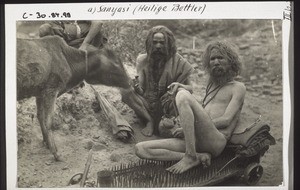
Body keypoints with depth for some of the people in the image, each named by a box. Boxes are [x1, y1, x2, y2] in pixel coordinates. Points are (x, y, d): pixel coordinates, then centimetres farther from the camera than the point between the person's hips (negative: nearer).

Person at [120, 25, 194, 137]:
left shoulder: (177, 62, -7)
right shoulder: (142, 60, 0)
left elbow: (190, 88, -5)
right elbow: (141, 92, 2)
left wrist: (179, 85, -29)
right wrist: (137, 88, -24)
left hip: (167, 107, -2)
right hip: (147, 106, 2)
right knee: (125, 90, -19)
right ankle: (150, 120, -18)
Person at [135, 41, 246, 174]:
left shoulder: (238, 87, 10)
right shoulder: (211, 86, 32)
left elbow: (226, 120, -4)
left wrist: (185, 128, -10)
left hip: (216, 141, -7)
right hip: (194, 141, 7)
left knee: (183, 96, -29)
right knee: (140, 149, -11)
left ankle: (190, 156, -26)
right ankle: (199, 156, -19)